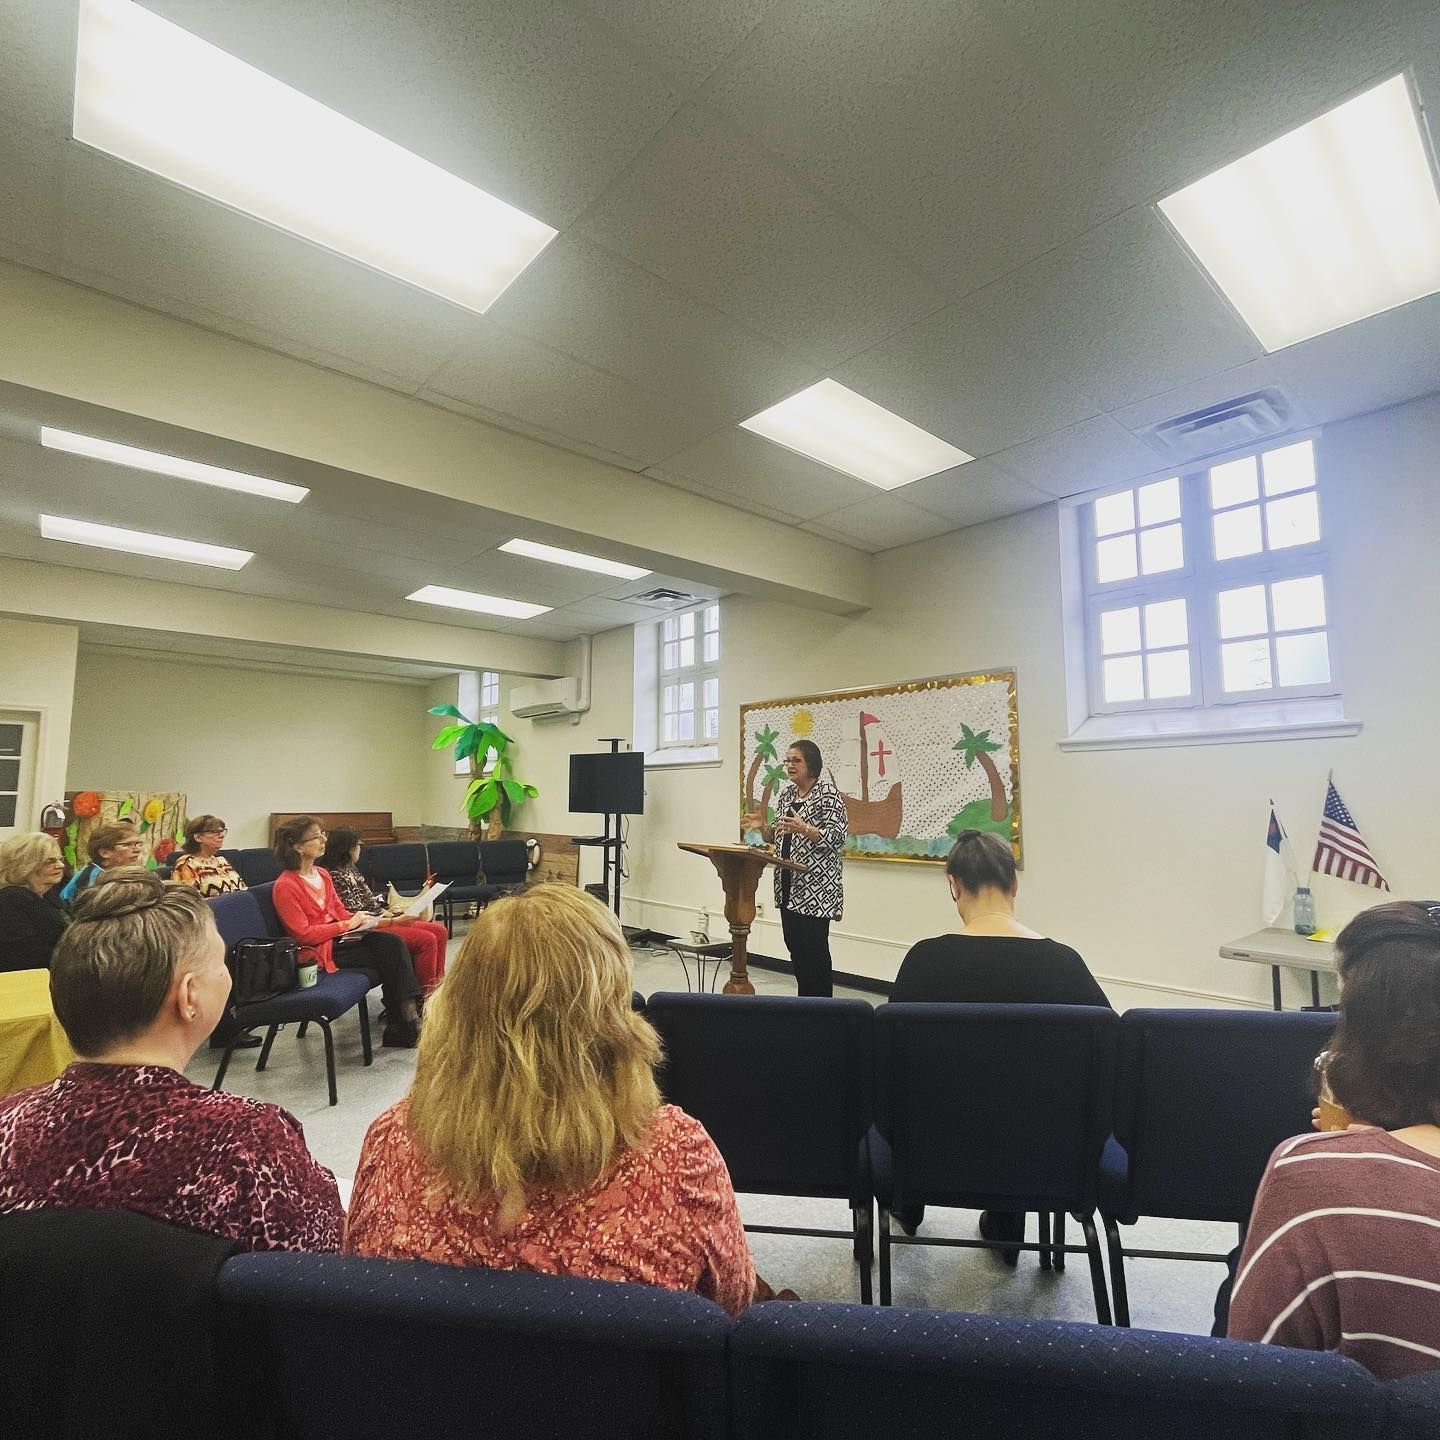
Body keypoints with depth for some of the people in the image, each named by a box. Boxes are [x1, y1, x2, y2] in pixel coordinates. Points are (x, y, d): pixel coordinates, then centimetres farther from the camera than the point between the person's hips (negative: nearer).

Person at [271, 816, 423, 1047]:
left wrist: (362, 919, -2)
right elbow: (304, 934, -15)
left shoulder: (321, 874, 12)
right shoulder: (285, 886, -12)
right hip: (321, 950, -7)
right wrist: (348, 924, -15)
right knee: (390, 957, -21)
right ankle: (404, 1022, -10)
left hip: (339, 938, 7)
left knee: (394, 943, -19)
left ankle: (400, 1025, -18)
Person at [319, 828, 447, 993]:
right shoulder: (336, 876, -16)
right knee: (427, 940, -23)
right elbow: (356, 918, -19)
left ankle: (438, 987, 3)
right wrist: (394, 921, -21)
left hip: (380, 920, 10)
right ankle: (425, 996, -13)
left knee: (439, 930, -2)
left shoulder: (350, 869, 13)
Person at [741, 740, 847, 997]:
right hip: (788, 886, 8)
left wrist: (804, 829, -29)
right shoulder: (785, 793, 12)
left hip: (816, 887, -7)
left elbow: (837, 838, -17)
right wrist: (763, 826, -2)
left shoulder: (828, 793, -11)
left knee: (814, 947, -3)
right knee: (794, 944, 13)